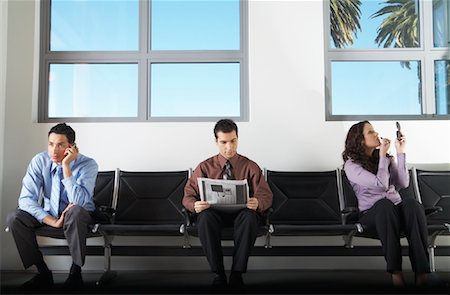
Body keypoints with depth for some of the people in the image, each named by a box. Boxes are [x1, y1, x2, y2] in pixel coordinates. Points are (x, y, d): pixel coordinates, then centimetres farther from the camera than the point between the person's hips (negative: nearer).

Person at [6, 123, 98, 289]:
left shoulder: (88, 165, -20)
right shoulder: (40, 161, -11)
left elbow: (79, 202, -33)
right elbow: (26, 198, -15)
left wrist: (66, 167, -34)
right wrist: (52, 221, -26)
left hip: (77, 218, -4)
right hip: (49, 215, 4)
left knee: (75, 211, -38)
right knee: (14, 218, -20)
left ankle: (76, 272, -19)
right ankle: (43, 273, -8)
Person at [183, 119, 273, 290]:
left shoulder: (250, 167, 7)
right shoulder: (205, 167, 8)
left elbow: (266, 195, 0)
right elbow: (188, 196, 4)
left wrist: (258, 203, -26)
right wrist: (195, 205, -22)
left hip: (241, 213, 0)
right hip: (215, 213, 1)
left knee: (250, 217, -36)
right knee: (205, 217, -35)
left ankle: (237, 273, -25)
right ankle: (218, 273, -24)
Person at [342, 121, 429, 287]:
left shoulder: (386, 158, 17)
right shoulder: (351, 165, -2)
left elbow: (403, 184, 1)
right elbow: (381, 184, -14)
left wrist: (401, 153, -1)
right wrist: (382, 156, -4)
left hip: (397, 210, 4)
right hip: (372, 214, -4)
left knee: (411, 203, -31)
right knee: (384, 204, -39)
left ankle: (421, 270, -38)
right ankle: (395, 270, -41)